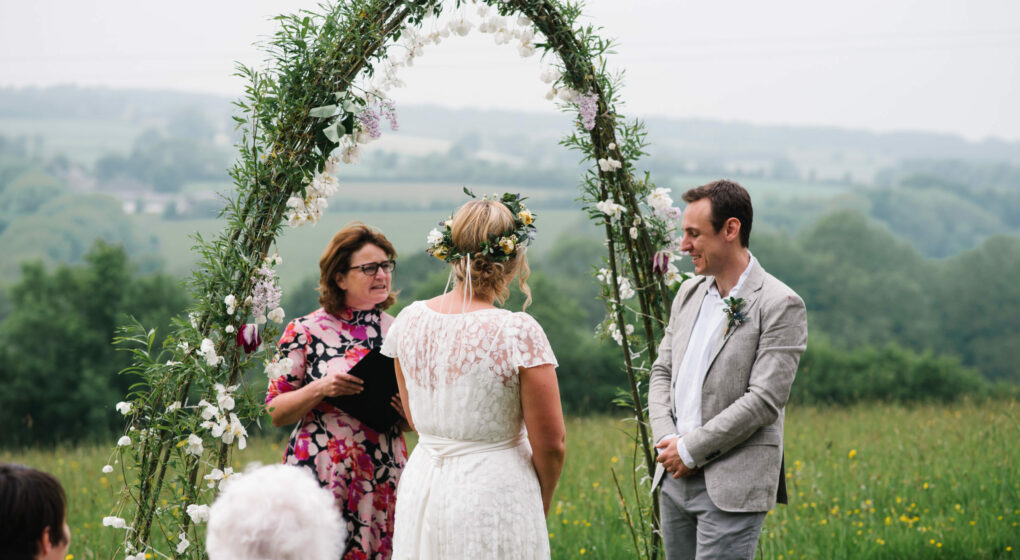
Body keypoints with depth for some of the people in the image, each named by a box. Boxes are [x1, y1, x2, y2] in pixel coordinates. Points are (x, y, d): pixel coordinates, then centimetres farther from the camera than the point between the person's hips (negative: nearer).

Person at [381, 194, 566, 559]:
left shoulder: (409, 320, -1)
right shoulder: (519, 332, -16)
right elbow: (550, 445, -10)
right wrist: (539, 505, 7)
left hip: (421, 488, 5)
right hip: (494, 495, -5)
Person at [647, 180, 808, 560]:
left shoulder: (780, 306, -10)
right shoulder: (690, 292, 13)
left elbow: (764, 400, -16)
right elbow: (662, 372, 15)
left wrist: (690, 449, -13)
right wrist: (667, 441, -3)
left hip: (732, 486, -7)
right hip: (675, 477, 7)